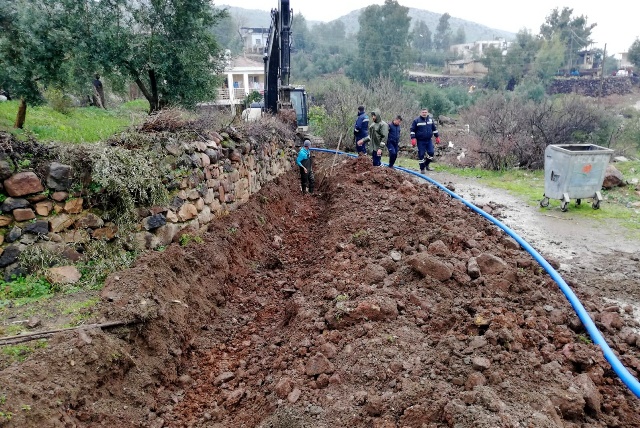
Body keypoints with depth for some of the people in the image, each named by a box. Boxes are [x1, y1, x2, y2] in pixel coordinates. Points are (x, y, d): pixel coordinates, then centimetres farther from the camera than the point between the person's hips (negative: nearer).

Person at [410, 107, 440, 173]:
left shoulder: (431, 119, 7)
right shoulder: (416, 120, -7)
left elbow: (434, 129, 16)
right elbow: (412, 130, -7)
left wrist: (437, 137, 16)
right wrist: (413, 139, -16)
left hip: (429, 140, 4)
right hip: (420, 141, -4)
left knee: (431, 152, 0)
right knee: (421, 155, -2)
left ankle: (426, 165, 23)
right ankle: (422, 169, 9)